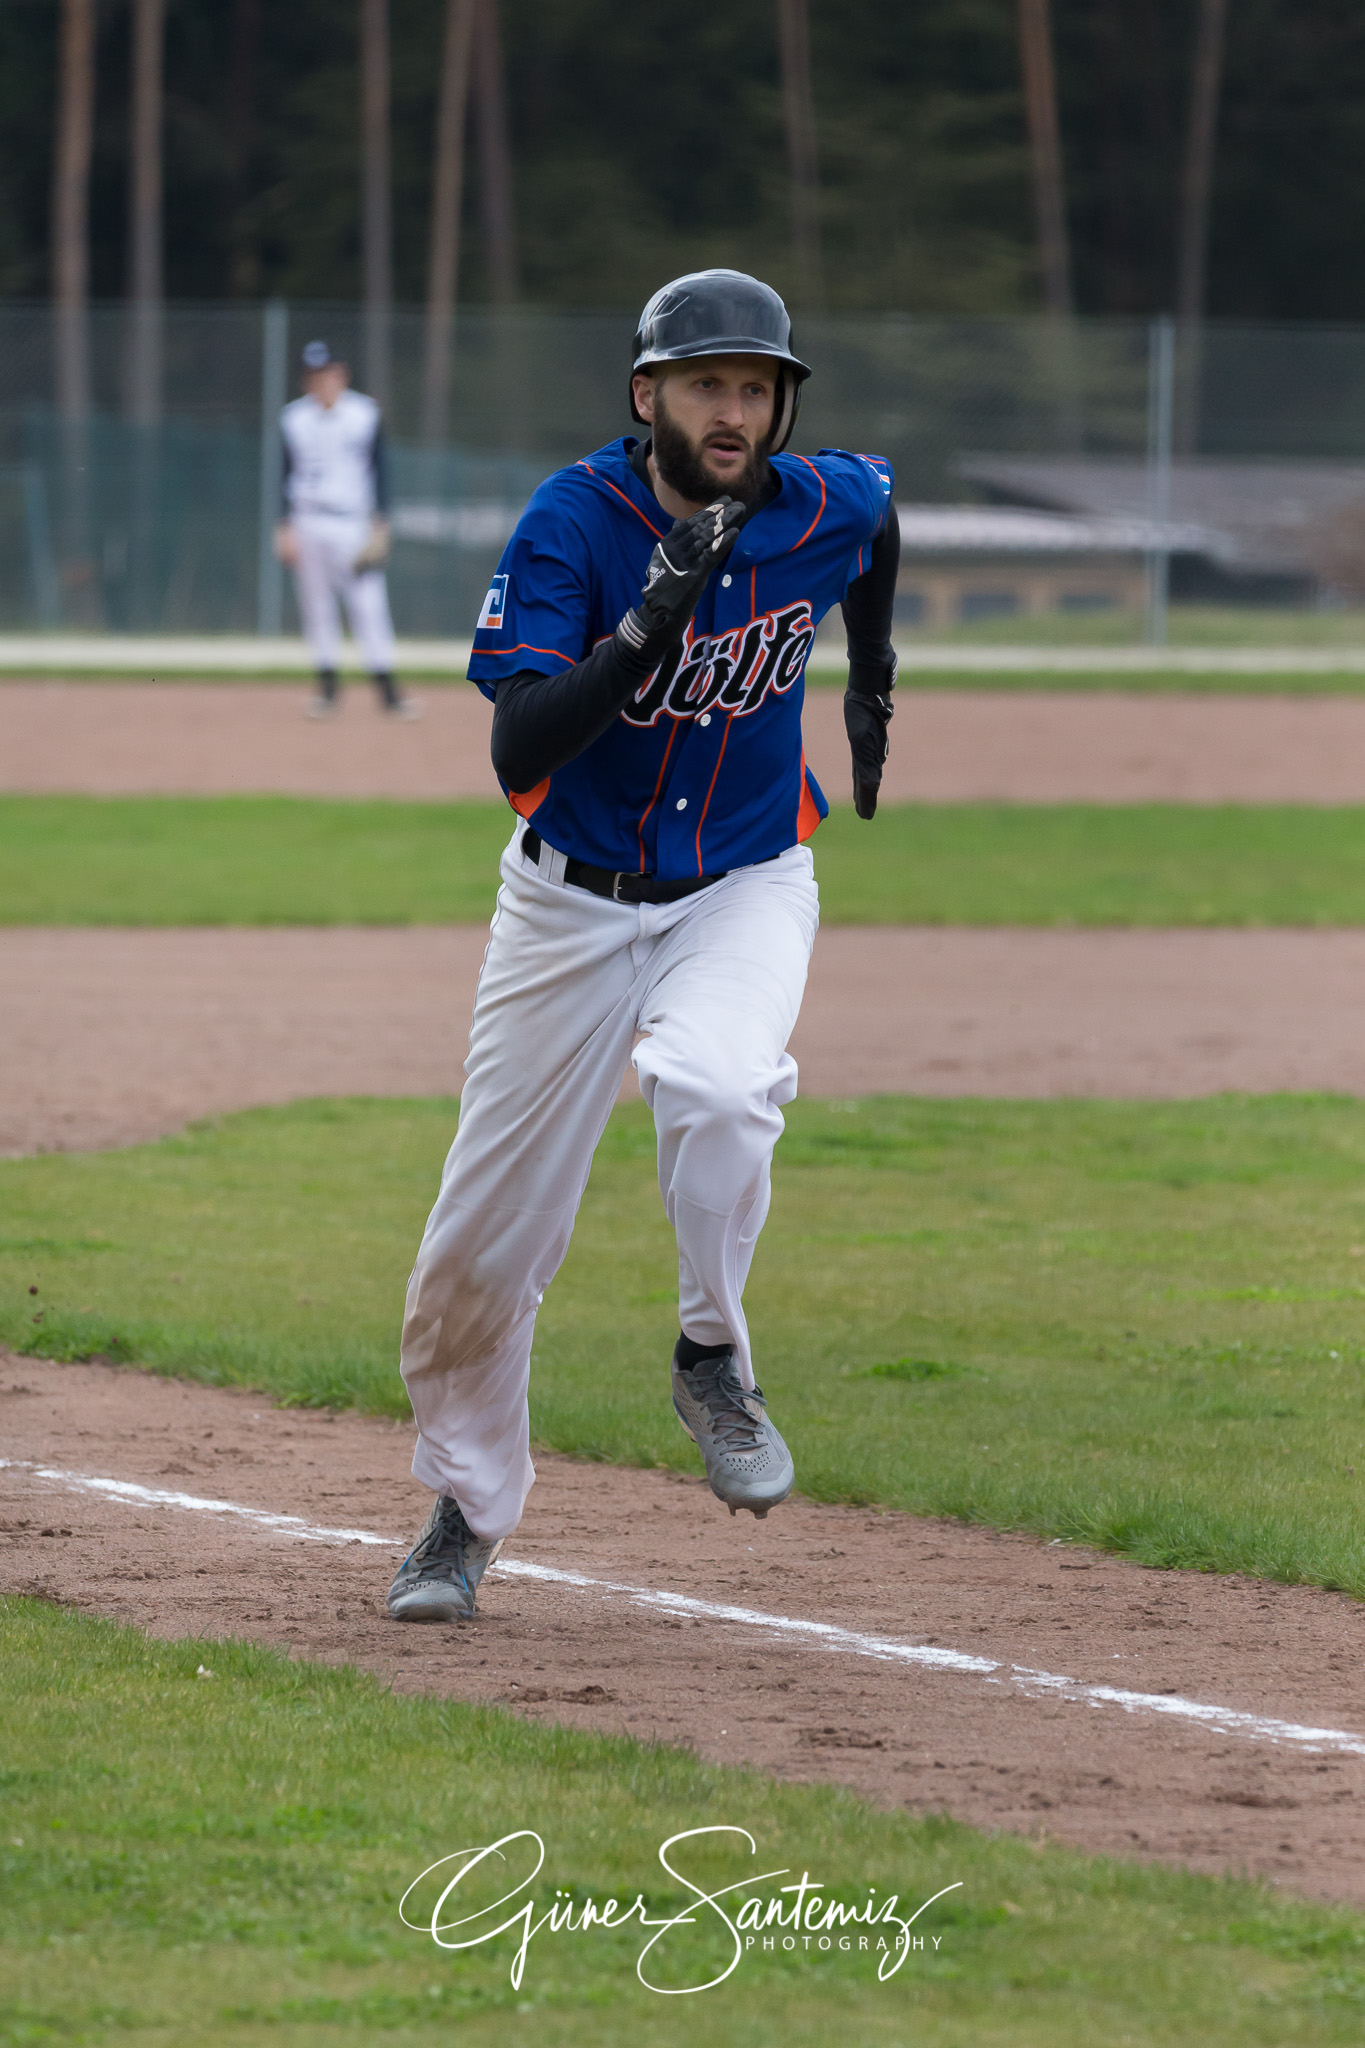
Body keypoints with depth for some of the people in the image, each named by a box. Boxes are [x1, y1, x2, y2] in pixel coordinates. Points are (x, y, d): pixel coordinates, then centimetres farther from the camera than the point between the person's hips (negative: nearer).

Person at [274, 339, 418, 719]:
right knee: (316, 606, 2)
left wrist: (379, 527, -3)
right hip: (307, 526, 2)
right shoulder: (294, 418, 7)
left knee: (369, 604, -9)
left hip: (352, 526, -2)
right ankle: (328, 688, 10)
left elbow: (379, 471, 4)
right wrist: (285, 528, 1)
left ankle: (387, 690, -9)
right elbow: (288, 475, 9)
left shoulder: (365, 414, 2)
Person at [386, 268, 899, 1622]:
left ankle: (713, 1360, -9)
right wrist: (648, 624, -38)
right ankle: (466, 1506, 28)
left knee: (714, 1081, -34)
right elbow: (518, 757, -28)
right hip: (573, 899, 0)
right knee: (483, 1242, 4)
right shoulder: (573, 522, -19)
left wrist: (869, 678, 21)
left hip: (743, 890, 0)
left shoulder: (828, 509, -11)